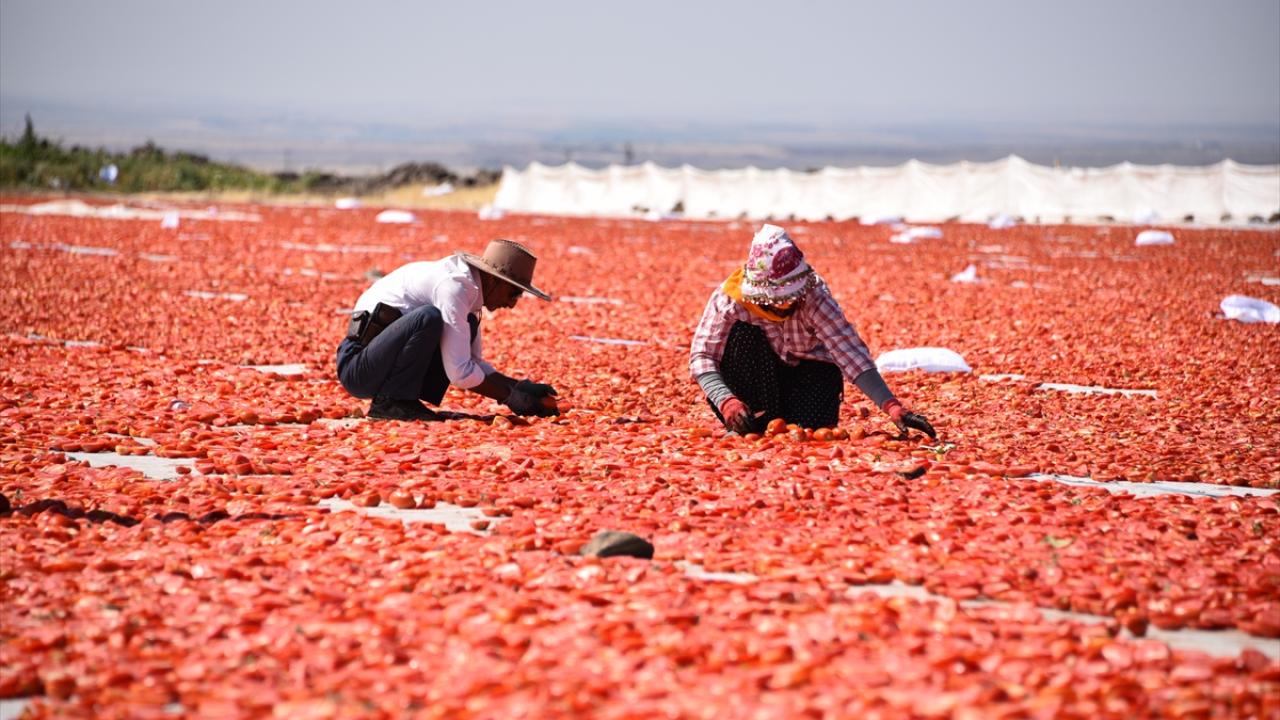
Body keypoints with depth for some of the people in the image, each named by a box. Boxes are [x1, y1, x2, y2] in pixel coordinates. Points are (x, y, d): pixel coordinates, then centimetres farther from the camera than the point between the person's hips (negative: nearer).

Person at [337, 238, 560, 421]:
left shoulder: (468, 287, 11)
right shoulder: (454, 286, -19)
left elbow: (473, 363, 19)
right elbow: (460, 373, -23)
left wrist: (519, 388, 7)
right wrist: (510, 397, -13)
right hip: (358, 369, -10)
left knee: (467, 326, 7)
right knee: (429, 318, -30)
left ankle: (407, 400, -1)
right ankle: (388, 402, -17)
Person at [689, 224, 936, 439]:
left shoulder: (815, 297, -29)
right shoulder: (729, 298, -29)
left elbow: (849, 352, -37)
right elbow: (701, 356, -29)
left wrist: (893, 407, -47)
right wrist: (727, 403, -46)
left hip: (808, 369, 0)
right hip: (756, 374, 0)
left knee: (814, 424, -28)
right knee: (743, 333, -30)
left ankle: (783, 414, 8)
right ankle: (758, 421, -15)